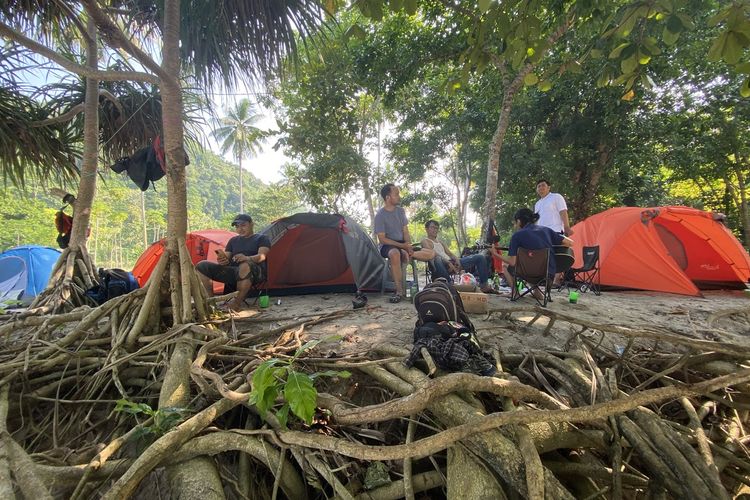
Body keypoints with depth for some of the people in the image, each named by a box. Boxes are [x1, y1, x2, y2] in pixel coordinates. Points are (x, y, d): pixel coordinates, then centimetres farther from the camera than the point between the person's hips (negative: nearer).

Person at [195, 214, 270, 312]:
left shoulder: (262, 238, 10)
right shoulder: (233, 240, 25)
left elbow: (262, 256, -10)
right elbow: (226, 258, 15)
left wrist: (247, 258, -32)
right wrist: (223, 260, -12)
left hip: (256, 273, -5)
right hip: (233, 272, 5)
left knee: (245, 266, -43)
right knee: (202, 266, -10)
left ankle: (237, 303, -30)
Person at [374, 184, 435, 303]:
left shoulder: (400, 210, 5)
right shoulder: (380, 215, -12)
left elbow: (405, 232, 5)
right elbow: (382, 239, -15)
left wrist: (408, 247, -15)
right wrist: (403, 246, -22)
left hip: (403, 244, 6)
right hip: (387, 246, -6)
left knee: (431, 253, -9)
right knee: (394, 253, -44)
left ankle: (405, 255, -21)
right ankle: (399, 291, -34)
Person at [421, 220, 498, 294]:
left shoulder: (440, 242, 30)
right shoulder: (425, 241, 7)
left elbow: (450, 253, 18)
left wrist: (457, 260, -5)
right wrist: (448, 262, -23)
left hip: (451, 263, 7)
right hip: (443, 264, -7)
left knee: (480, 257, 2)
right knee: (437, 259, -46)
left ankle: (484, 286, 0)